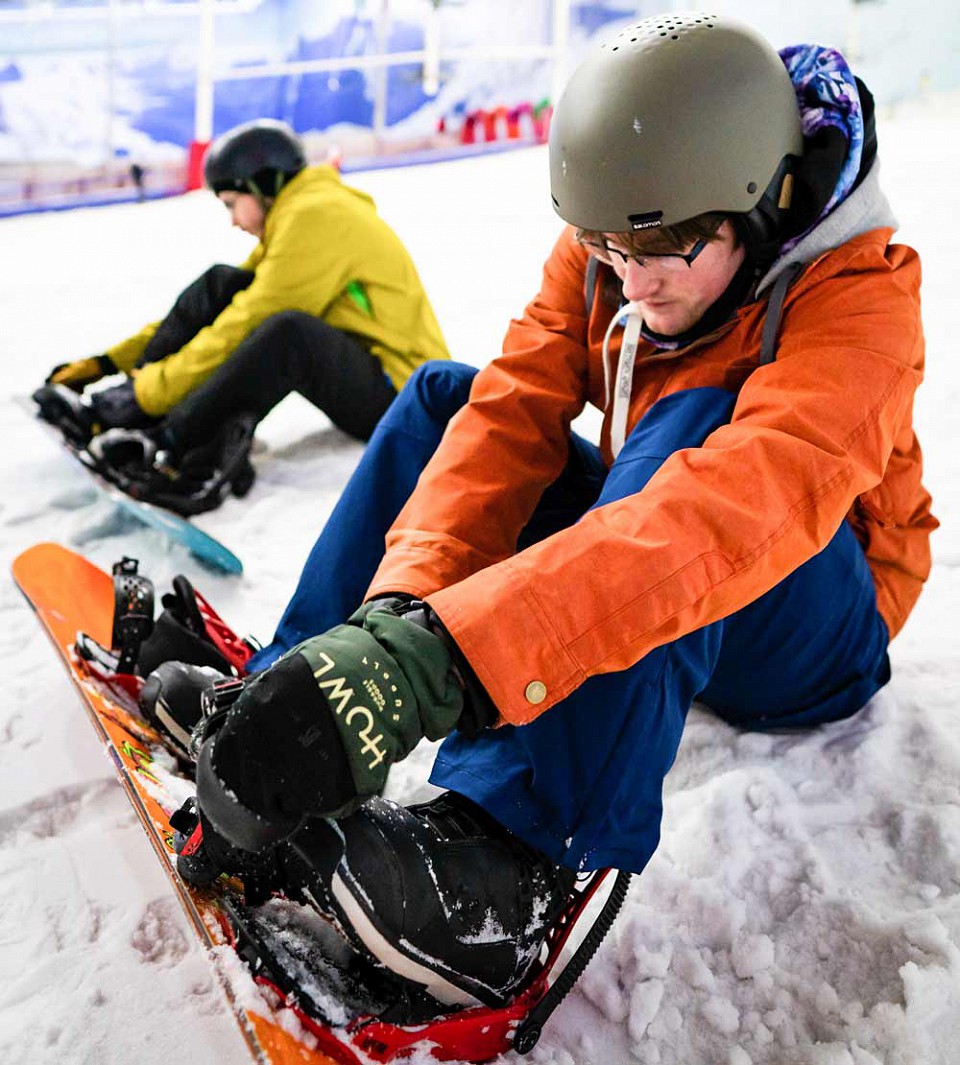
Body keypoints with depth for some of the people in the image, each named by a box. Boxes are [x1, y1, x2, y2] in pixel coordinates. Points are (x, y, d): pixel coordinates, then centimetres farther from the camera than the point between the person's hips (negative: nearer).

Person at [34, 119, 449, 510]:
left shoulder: (313, 216, -16)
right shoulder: (291, 220, 14)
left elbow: (249, 323, -20)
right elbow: (207, 314, 15)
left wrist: (157, 388, -16)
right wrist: (112, 361, 10)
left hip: (402, 395, -9)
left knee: (288, 330, -38)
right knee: (221, 284, 2)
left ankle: (173, 445, -29)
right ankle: (129, 398, -6)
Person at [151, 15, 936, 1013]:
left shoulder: (860, 294, -26)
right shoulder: (601, 256, -8)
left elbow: (743, 502, -44)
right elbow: (512, 419, -19)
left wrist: (431, 660, -56)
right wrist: (400, 613, -39)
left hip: (809, 634, -5)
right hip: (631, 557, 5)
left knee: (692, 420, -34)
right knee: (444, 397, -6)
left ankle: (522, 855, -40)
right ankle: (285, 689, -13)